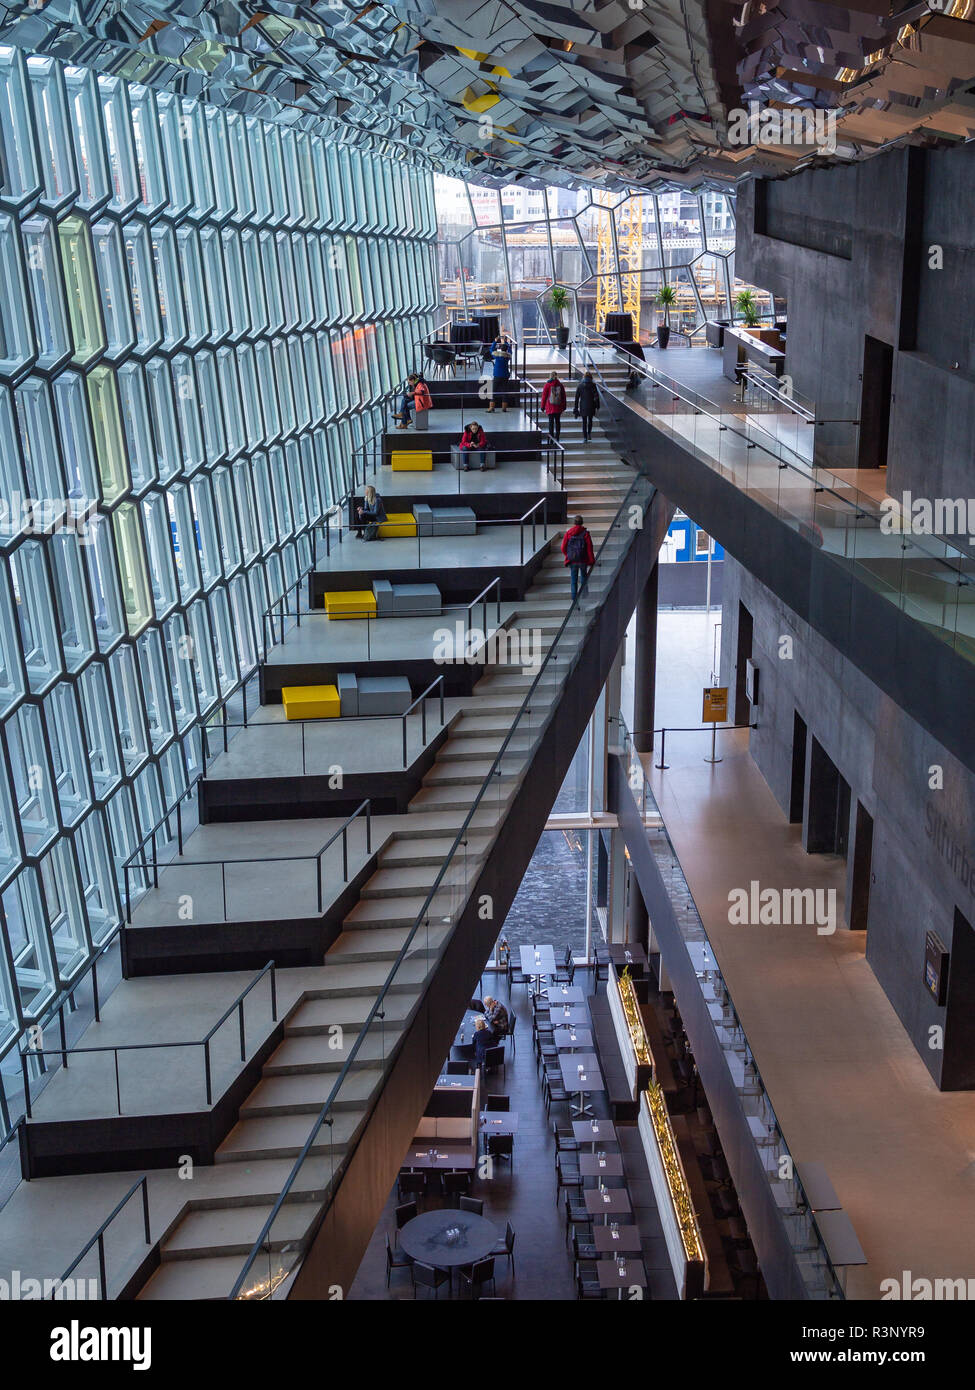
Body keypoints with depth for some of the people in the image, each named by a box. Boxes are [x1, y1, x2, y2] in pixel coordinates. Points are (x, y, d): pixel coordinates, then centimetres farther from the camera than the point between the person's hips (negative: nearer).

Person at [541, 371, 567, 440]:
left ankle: (551, 437, -6)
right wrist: (563, 406, 15)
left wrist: (542, 406, 5)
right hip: (558, 407, 3)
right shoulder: (560, 385, 3)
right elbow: (563, 396, 8)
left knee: (551, 421, -2)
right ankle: (557, 436, 12)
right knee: (557, 421, 10)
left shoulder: (547, 385, -5)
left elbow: (544, 396, -2)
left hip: (550, 407, -3)